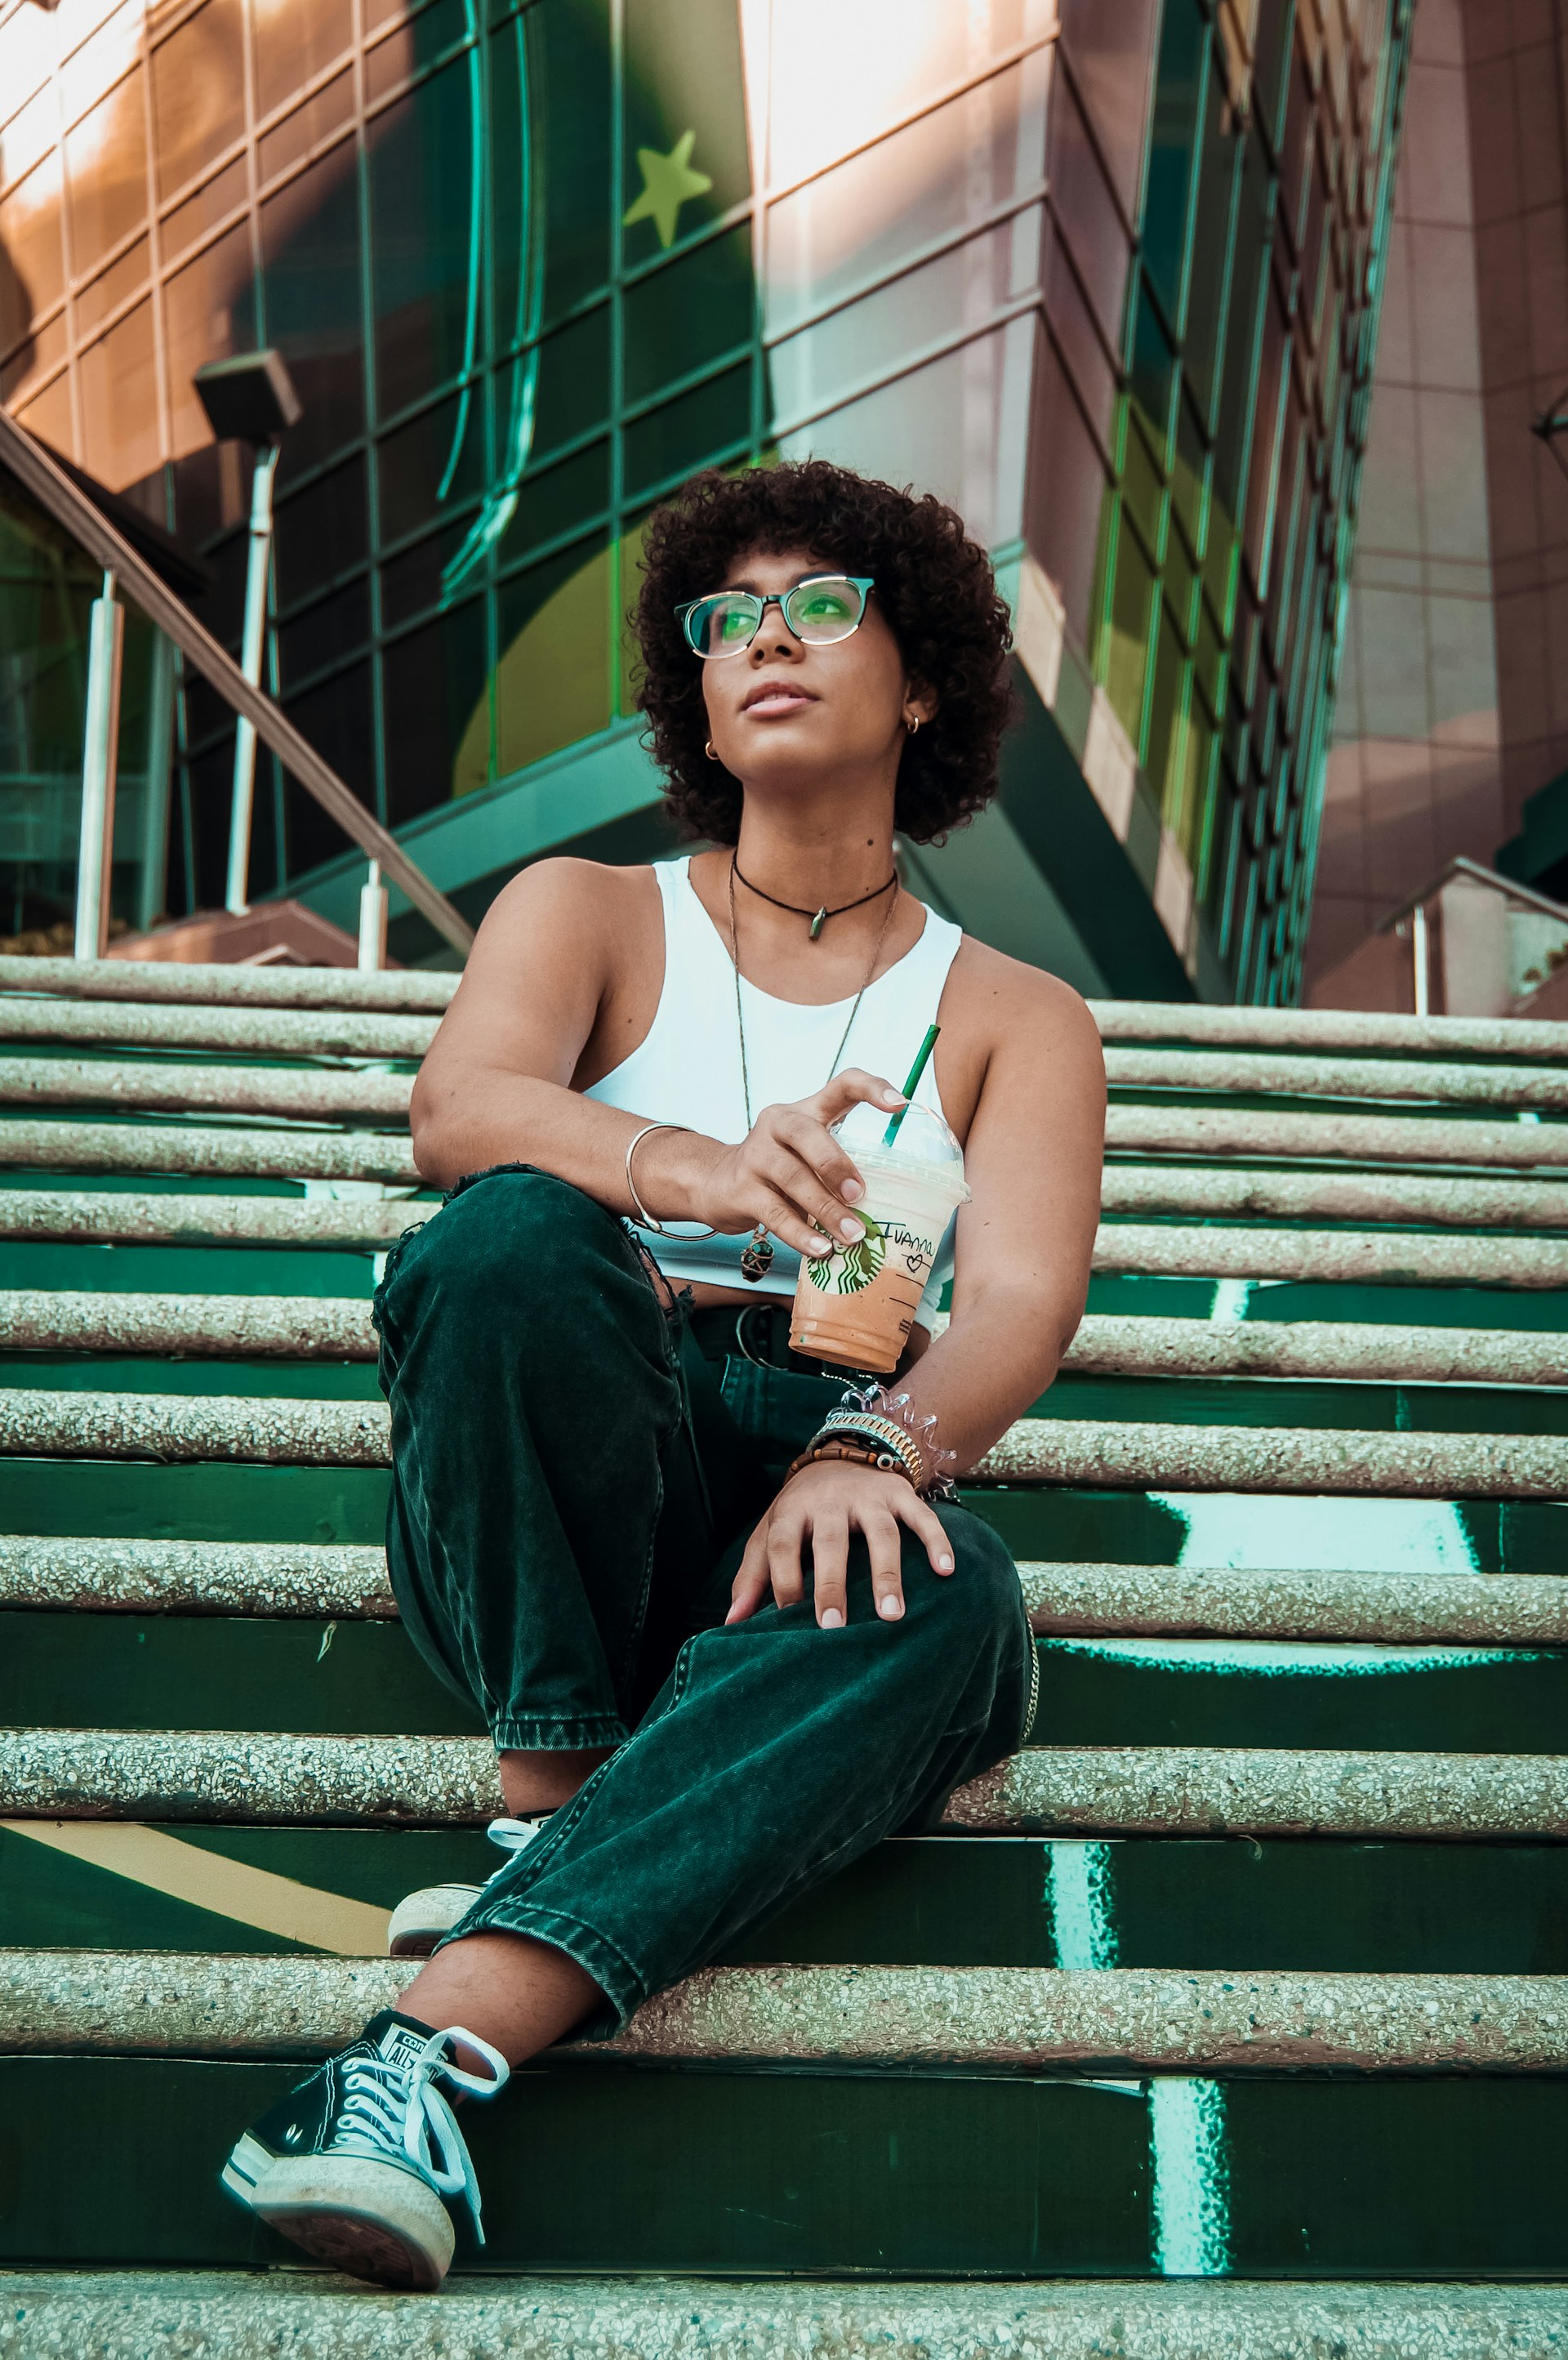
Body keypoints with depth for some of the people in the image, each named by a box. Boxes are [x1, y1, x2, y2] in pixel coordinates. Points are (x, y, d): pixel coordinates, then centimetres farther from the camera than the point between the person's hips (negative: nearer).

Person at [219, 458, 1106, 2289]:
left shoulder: (1015, 1018, 15)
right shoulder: (589, 912, 13)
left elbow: (1025, 1300, -4)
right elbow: (454, 1108, -11)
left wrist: (874, 1450, -28)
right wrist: (689, 1167, -34)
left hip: (828, 1502, 0)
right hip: (543, 1531, 0)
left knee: (950, 1607, -35)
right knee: (513, 1237, -31)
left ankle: (446, 2038, -44)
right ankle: (544, 1802, -26)